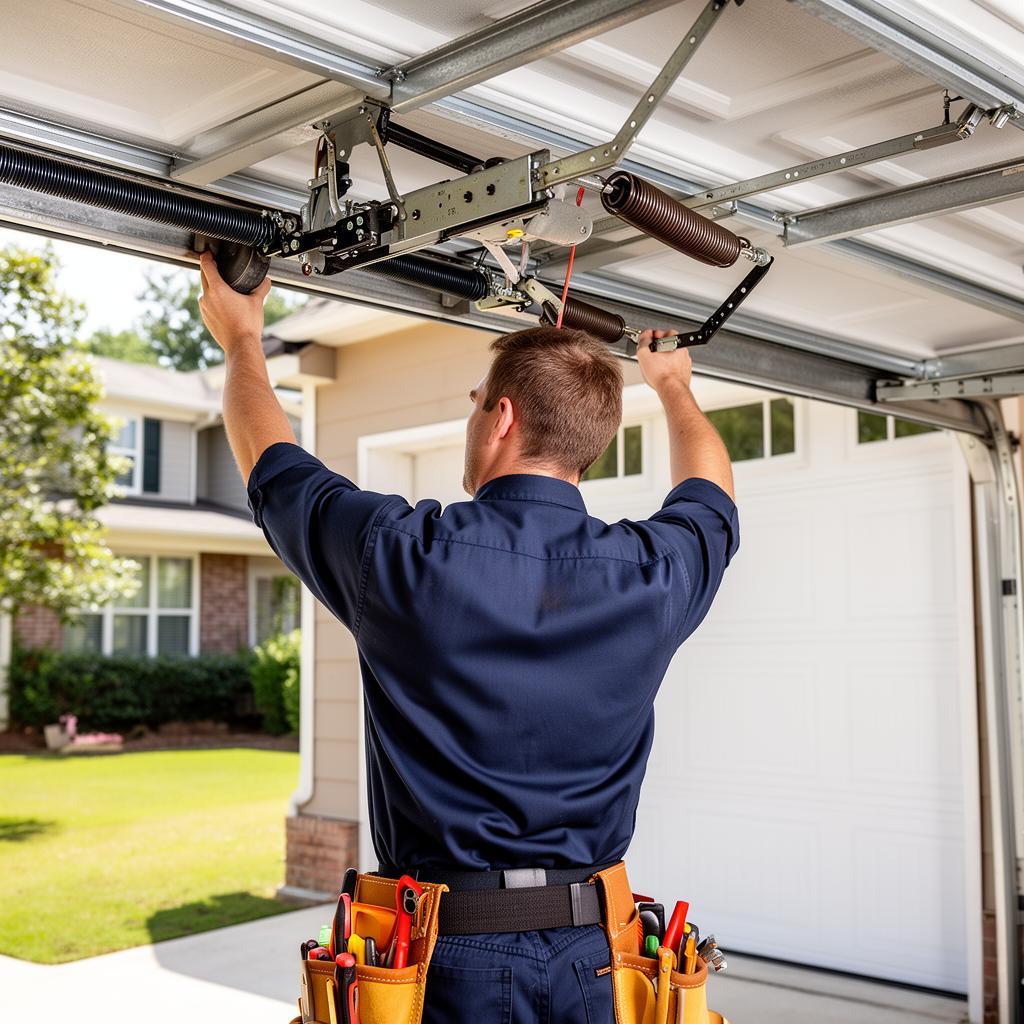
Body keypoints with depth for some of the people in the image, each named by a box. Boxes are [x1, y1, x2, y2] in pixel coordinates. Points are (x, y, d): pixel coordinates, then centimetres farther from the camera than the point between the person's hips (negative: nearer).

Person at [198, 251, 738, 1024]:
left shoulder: (401, 556, -15)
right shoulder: (651, 576, -7)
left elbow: (268, 461, 5)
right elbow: (710, 493, 19)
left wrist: (241, 339, 24)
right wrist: (673, 385, 38)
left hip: (448, 960, -2)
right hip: (592, 959, 3)